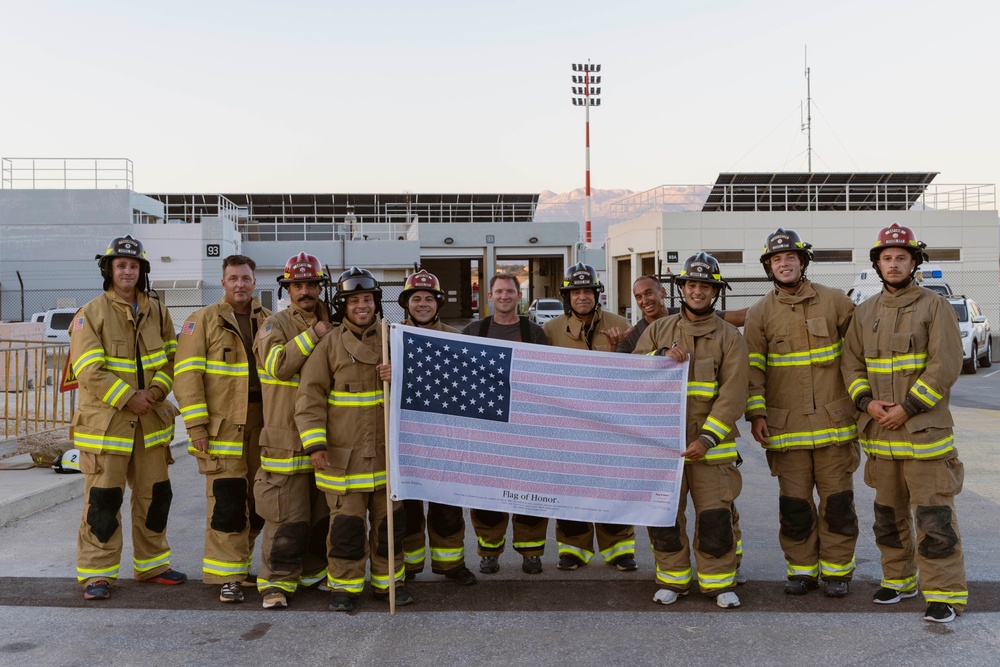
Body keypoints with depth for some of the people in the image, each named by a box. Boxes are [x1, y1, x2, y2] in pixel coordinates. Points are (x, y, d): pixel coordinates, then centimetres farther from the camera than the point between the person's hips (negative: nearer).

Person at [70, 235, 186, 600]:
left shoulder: (157, 311, 9)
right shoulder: (91, 314, -7)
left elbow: (171, 357, 12)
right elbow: (89, 370, -14)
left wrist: (157, 390, -6)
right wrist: (128, 399, -17)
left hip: (151, 420, 5)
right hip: (105, 421, -5)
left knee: (154, 495, 12)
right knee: (103, 501, -2)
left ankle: (151, 565, 27)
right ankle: (96, 574, 10)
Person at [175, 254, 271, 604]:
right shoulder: (203, 320, -1)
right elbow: (187, 374, -6)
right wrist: (196, 424, -13)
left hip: (261, 427, 5)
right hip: (222, 426, -5)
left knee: (258, 501, 11)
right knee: (227, 502, -6)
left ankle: (238, 560, 28)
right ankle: (227, 577, 3)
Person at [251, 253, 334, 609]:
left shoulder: (331, 326, 14)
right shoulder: (275, 325, -2)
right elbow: (278, 364, -21)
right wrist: (313, 335, -18)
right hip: (287, 439, -6)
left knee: (323, 511, 14)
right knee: (288, 516, -5)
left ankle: (314, 571, 29)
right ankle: (277, 581, 6)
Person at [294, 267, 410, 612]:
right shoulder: (329, 344, -1)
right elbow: (309, 396, -5)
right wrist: (314, 442, -13)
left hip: (386, 451, 4)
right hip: (344, 454, -3)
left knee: (389, 520, 11)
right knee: (346, 522, 1)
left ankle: (387, 581, 25)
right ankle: (345, 587, 16)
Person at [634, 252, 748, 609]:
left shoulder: (729, 336, 3)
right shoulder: (658, 330, 10)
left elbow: (732, 395, -4)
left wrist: (707, 438, -14)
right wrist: (661, 356, -15)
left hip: (710, 445, -2)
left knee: (715, 517, -2)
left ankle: (719, 581, 15)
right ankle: (673, 579, 21)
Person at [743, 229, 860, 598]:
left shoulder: (835, 301, 4)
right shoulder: (760, 313, 4)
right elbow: (752, 367, 1)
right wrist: (755, 413, -6)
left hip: (834, 421, 0)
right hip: (786, 425, 0)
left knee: (837, 499, 5)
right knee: (794, 503, 6)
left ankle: (837, 570, 19)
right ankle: (801, 569, 20)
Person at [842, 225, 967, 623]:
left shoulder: (935, 306, -4)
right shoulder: (865, 312, 11)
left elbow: (945, 366, -11)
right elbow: (852, 363, 12)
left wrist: (907, 407, -15)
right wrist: (867, 402, -5)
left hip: (924, 430, -5)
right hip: (879, 430, 5)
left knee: (933, 514, -5)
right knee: (889, 513, 16)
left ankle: (945, 594, 3)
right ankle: (898, 579, 30)